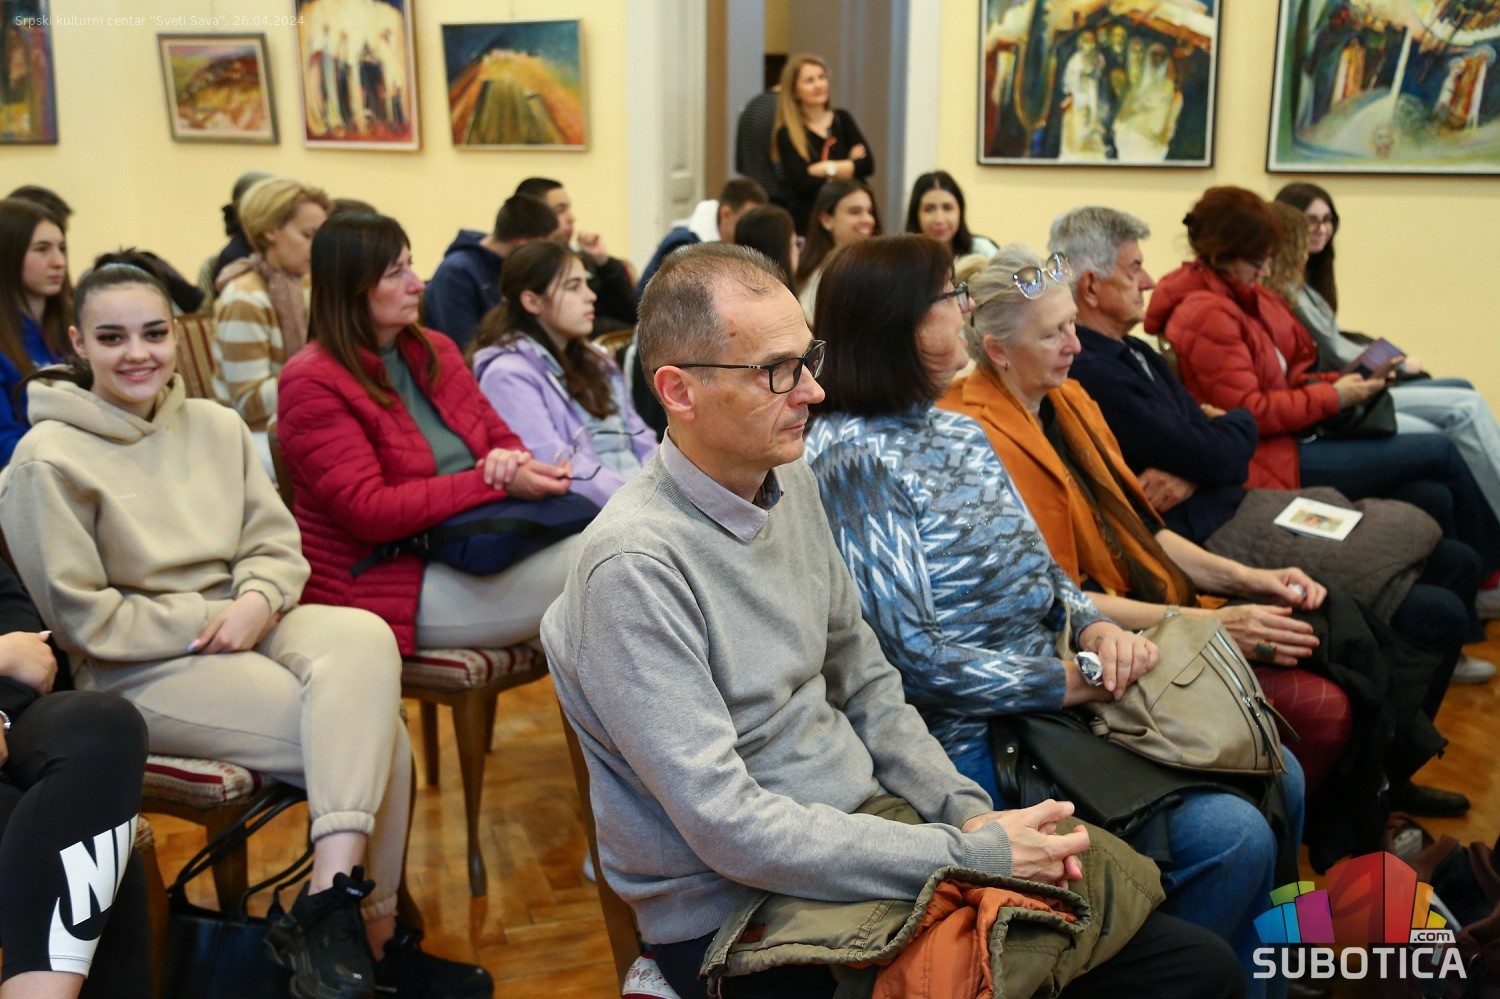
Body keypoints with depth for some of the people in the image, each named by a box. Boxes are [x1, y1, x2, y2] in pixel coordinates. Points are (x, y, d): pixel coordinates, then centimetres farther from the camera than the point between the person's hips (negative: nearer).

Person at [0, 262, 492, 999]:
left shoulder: (214, 425, 10)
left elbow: (278, 544, 8)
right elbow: (82, 619, -8)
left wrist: (256, 601, -14)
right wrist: (207, 622, -14)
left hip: (245, 625, 5)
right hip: (141, 668, -5)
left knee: (363, 637, -29)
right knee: (373, 729, -25)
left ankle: (332, 906, -29)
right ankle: (371, 931, -17)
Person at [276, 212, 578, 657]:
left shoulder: (436, 350, 13)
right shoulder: (311, 384, -9)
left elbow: (500, 437, 18)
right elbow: (368, 511, -16)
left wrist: (511, 460, -9)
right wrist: (497, 483, -22)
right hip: (382, 580, -7)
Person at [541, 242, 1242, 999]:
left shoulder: (792, 483, 5)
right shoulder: (636, 564, -21)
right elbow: (728, 828, -22)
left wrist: (966, 812, -2)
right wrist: (970, 857, -19)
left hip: (869, 835, 8)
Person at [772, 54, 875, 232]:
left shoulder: (843, 119, 10)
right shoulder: (787, 134, -2)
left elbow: (868, 164, -1)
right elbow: (802, 184, -15)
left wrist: (826, 168, -10)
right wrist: (850, 166, -5)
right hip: (807, 224, -3)